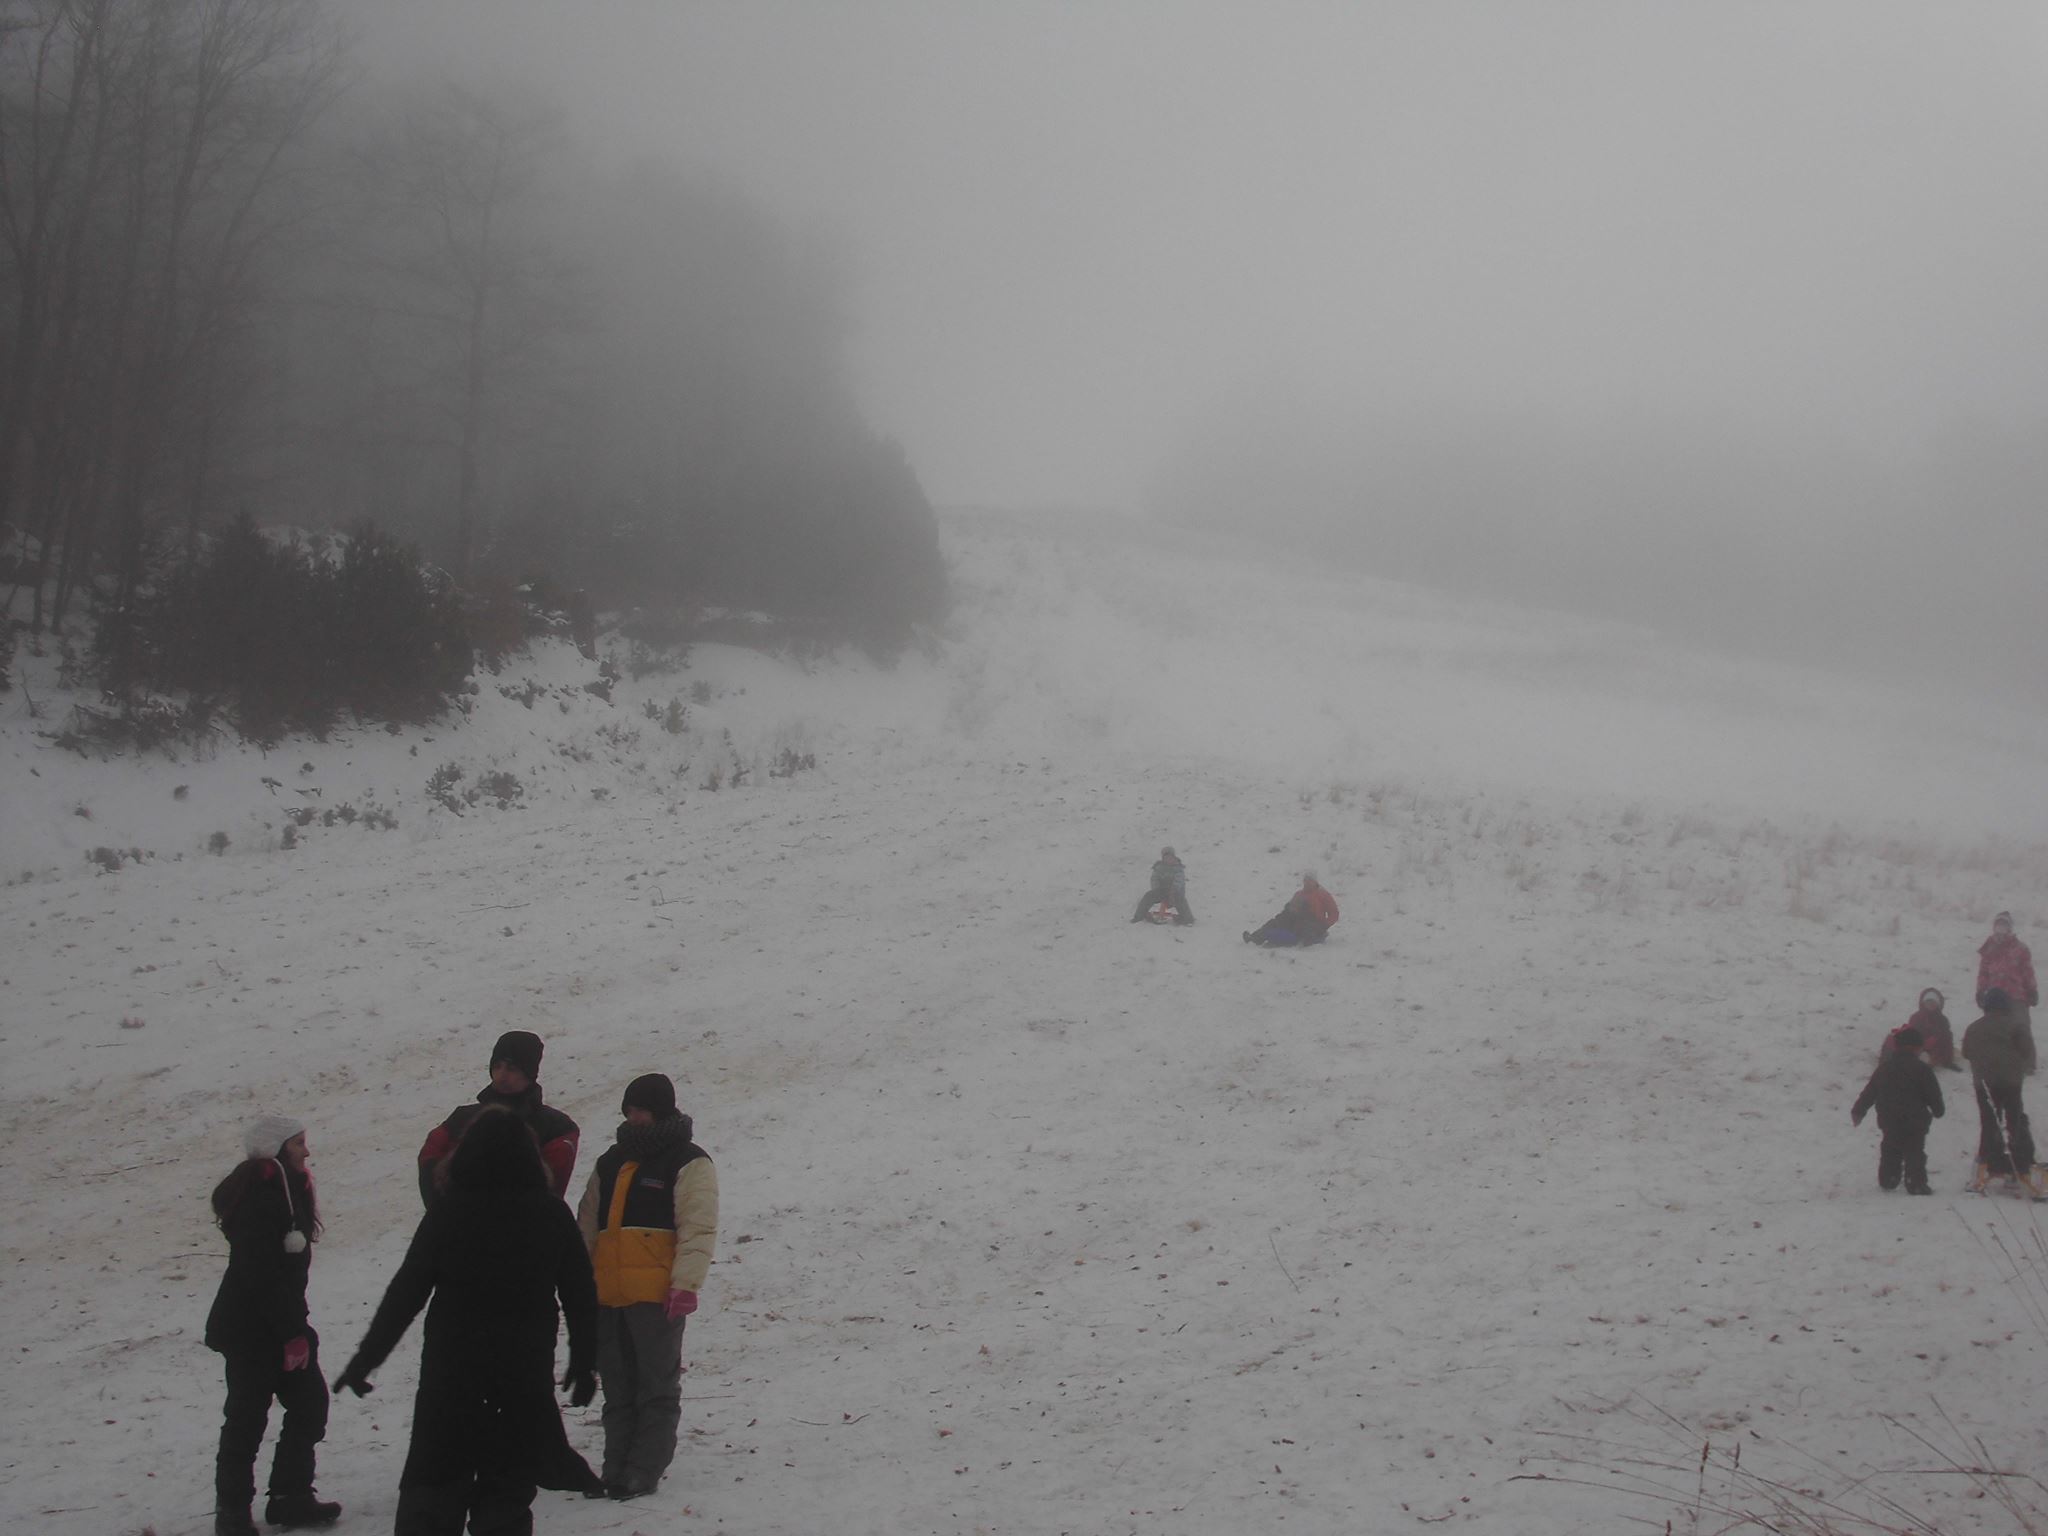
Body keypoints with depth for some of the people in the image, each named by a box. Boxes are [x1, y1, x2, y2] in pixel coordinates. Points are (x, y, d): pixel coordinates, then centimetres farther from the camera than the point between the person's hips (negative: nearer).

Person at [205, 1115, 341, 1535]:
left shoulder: (286, 1190, 12)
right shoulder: (260, 1200, -20)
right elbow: (263, 1274, -25)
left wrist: (297, 1327, 16)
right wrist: (293, 1334, -21)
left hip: (279, 1323, 10)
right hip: (250, 1330, -10)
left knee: (309, 1403, 9)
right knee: (248, 1417, -2)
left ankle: (291, 1497, 17)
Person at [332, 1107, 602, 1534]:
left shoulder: (449, 1210, -6)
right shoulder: (552, 1214, 0)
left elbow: (406, 1290, -7)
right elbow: (581, 1295, 4)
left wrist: (367, 1356, -1)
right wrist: (584, 1363, 14)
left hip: (450, 1370, -1)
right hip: (526, 1372, 1)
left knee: (432, 1484, 8)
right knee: (509, 1484, 9)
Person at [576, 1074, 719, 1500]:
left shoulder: (689, 1164, -1)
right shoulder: (611, 1162, 21)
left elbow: (698, 1229, -10)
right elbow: (587, 1227, 25)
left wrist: (686, 1284, -20)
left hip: (656, 1296, -7)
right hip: (606, 1294, 7)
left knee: (656, 1388, -2)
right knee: (618, 1389, 10)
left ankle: (642, 1473, -1)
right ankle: (616, 1471, 15)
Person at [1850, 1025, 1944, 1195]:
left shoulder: (1884, 1067, 3)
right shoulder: (1922, 1069, -10)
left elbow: (1870, 1091, 7)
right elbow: (1933, 1093, -4)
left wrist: (1858, 1111, 16)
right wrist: (1937, 1111, 14)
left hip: (1889, 1122, 4)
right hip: (1914, 1122, -4)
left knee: (1890, 1151, 18)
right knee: (1914, 1152, 1)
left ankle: (1887, 1180, 23)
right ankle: (1916, 1184, -4)